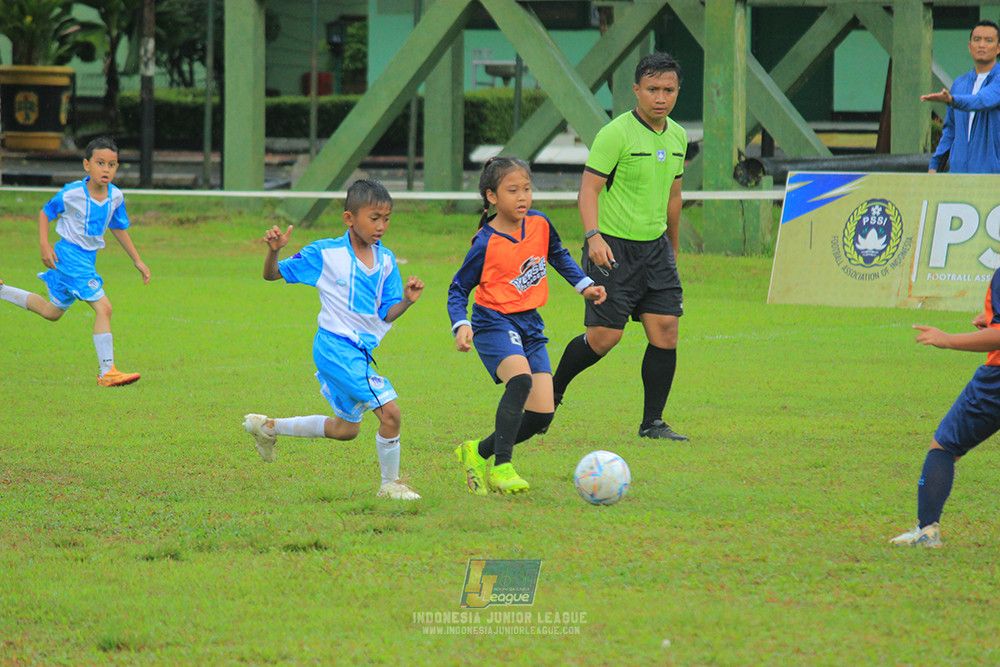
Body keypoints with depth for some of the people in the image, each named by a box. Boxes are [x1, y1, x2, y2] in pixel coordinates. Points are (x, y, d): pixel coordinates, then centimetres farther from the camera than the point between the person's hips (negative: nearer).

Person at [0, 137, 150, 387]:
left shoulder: (116, 196, -1)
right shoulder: (71, 194, -17)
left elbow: (119, 228, 15)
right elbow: (45, 213, -2)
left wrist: (137, 261, 16)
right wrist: (44, 245, -13)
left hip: (88, 258, 8)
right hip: (69, 254, -8)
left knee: (51, 311, 22)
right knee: (103, 307, -19)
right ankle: (107, 372, -16)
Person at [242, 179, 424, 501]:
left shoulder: (385, 260, 6)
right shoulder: (324, 254, -9)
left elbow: (386, 314, 9)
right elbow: (272, 274, 1)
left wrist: (406, 300, -11)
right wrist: (274, 251, -20)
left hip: (361, 351, 8)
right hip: (335, 347, -8)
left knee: (346, 428, 21)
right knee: (389, 411, -17)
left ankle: (268, 427, 37)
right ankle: (390, 484, 0)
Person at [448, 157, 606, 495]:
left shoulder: (539, 224, 2)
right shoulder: (485, 245, -14)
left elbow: (558, 255, 23)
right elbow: (458, 289, -5)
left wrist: (585, 286, 15)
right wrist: (461, 325, -20)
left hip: (530, 325, 6)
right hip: (494, 323, -6)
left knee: (542, 413, -4)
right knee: (520, 378, -34)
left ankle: (480, 453, 18)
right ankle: (502, 467, -28)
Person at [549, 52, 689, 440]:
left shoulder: (678, 138, 10)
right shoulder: (616, 134, -13)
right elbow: (589, 189, -16)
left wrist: (672, 249, 27)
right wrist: (593, 235, -31)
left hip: (655, 246, 6)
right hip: (612, 248, -6)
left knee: (665, 331, -4)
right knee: (604, 336, -7)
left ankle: (652, 422, 5)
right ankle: (552, 391, 18)